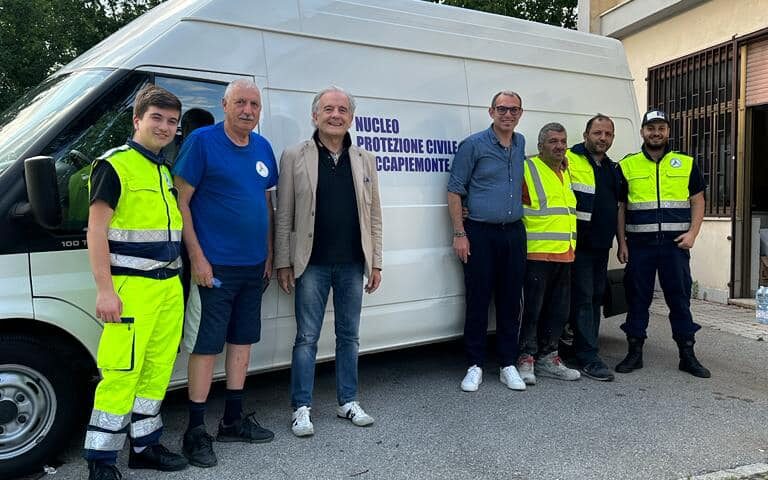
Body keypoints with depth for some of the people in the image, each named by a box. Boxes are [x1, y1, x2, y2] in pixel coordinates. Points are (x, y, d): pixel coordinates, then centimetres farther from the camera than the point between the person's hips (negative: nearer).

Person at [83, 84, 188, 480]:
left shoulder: (164, 171, 17)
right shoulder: (115, 165, -6)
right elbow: (96, 230, -10)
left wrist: (184, 274, 15)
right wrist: (104, 289, -15)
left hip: (169, 285, 8)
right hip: (131, 286, -7)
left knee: (157, 368, 12)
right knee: (122, 372, -5)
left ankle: (145, 445, 26)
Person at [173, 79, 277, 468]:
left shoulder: (263, 147, 10)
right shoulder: (202, 141, -8)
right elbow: (181, 203, -10)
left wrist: (269, 253, 12)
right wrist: (198, 258, -15)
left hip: (254, 265, 7)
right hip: (215, 266, -7)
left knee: (242, 340, 14)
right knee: (205, 346, 0)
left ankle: (233, 420, 27)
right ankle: (195, 431, 13)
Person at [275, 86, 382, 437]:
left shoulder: (364, 160, 9)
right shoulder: (294, 157, 0)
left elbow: (373, 215, 10)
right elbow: (284, 215, -1)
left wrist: (376, 262, 6)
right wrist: (283, 263, -5)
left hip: (352, 264, 3)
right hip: (312, 263, -3)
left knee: (349, 336, 13)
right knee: (307, 338, 4)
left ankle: (347, 402, 26)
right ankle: (301, 408, 16)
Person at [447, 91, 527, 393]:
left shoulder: (521, 144, 13)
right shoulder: (473, 145, -4)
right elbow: (455, 191, -5)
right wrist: (459, 234, -10)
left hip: (514, 232, 5)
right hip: (480, 234, -5)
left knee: (511, 301, 8)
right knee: (478, 302, -1)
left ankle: (508, 365, 18)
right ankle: (475, 366, 11)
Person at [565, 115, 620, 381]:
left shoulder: (613, 168, 17)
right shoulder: (570, 159, -9)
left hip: (601, 245, 8)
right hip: (579, 243, -8)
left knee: (596, 297, 13)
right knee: (583, 298, -7)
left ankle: (585, 347, 25)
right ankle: (587, 359, -2)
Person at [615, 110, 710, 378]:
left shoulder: (686, 164, 9)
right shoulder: (627, 166, 7)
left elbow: (698, 202, 10)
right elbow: (620, 207, 7)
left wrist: (692, 233, -5)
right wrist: (621, 243, 0)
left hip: (675, 244, 1)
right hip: (639, 245, 0)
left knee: (680, 298, 5)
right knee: (637, 298, 5)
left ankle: (687, 355, 16)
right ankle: (634, 353, 15)